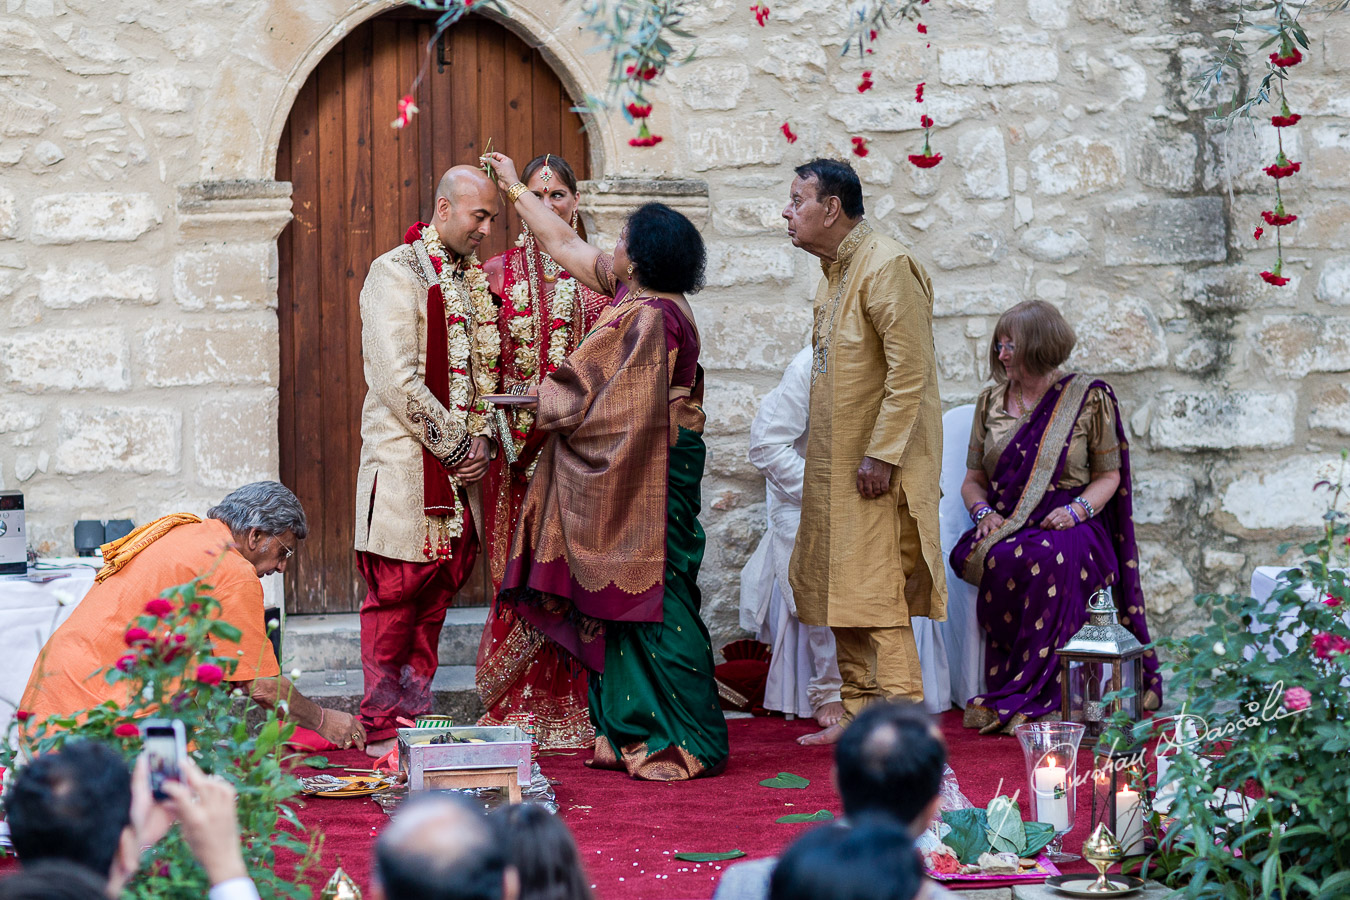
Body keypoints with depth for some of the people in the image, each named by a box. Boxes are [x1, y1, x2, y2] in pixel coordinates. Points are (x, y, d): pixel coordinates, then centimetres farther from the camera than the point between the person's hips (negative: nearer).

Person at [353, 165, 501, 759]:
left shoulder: (472, 280, 15)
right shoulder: (396, 273, -9)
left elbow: (485, 370, 19)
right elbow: (397, 379, -16)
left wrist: (481, 438, 2)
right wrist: (456, 444, -13)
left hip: (458, 465, 7)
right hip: (404, 461, -7)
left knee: (436, 594, 8)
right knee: (396, 595, -5)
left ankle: (416, 718, 14)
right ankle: (382, 727, 1)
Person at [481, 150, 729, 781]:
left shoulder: (650, 317, -19)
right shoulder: (637, 297, 9)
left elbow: (619, 406, -22)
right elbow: (566, 245, 22)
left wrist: (549, 398, -7)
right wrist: (516, 189, 29)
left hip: (649, 475, -10)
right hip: (630, 474, 10)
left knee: (652, 603, -7)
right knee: (628, 600, 11)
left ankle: (683, 744, -5)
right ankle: (636, 734, 15)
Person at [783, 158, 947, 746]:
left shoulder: (887, 268, -16)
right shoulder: (834, 270, 15)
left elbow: (911, 371, -20)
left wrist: (881, 454, -23)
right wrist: (820, 456, 16)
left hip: (876, 465, -10)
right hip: (835, 466, 10)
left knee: (876, 589, -10)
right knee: (839, 591, 12)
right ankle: (859, 714, 19)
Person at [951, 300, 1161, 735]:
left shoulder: (1089, 399, 5)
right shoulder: (991, 402, 16)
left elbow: (1109, 475, 7)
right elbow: (974, 479, 19)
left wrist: (1078, 508, -13)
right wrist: (983, 511, -4)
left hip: (1070, 528, -3)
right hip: (1006, 529, 3)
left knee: (1051, 558, -39)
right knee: (1003, 561, -36)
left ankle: (1029, 696, -36)